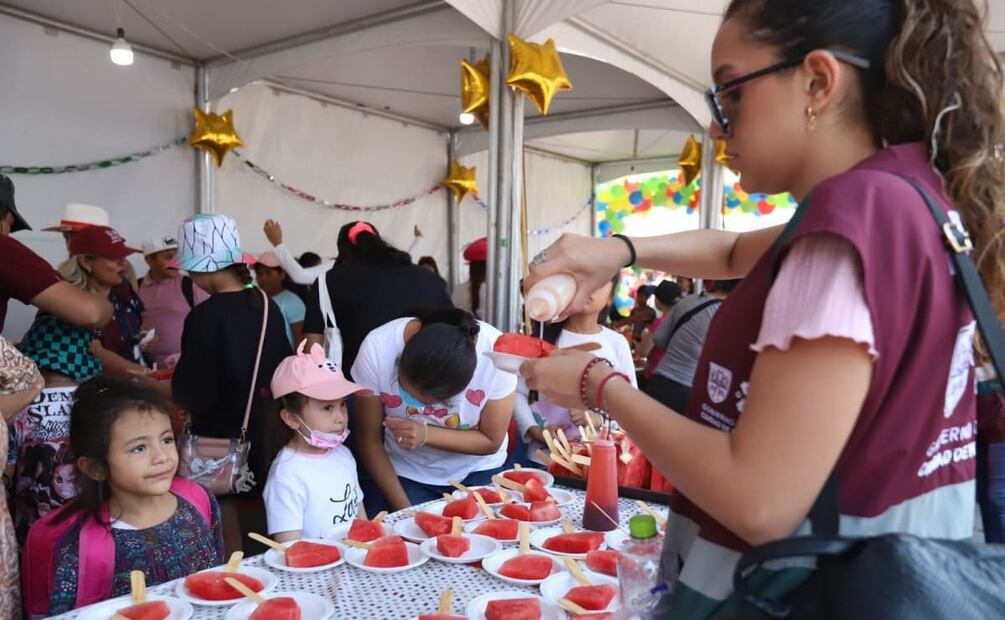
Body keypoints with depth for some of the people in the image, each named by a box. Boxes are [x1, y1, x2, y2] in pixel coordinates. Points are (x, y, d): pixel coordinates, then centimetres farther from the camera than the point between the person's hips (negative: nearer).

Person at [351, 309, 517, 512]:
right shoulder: (376, 349, -25)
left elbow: (491, 441, -14)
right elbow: (369, 440, -13)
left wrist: (426, 434, -28)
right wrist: (404, 510, -15)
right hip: (407, 475, 0)